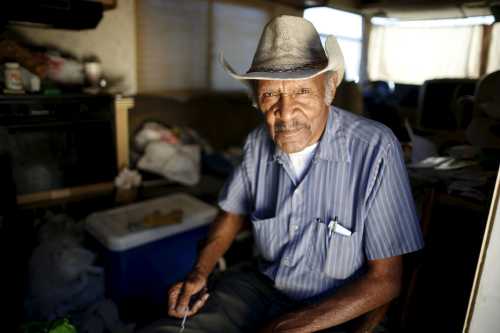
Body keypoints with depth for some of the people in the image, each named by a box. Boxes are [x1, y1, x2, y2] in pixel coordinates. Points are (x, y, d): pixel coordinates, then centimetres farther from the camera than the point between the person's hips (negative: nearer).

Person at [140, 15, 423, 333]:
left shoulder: (375, 149, -22)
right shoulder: (259, 143, -7)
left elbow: (385, 279, -16)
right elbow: (235, 210, 9)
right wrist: (200, 273, -5)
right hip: (261, 286, 3)